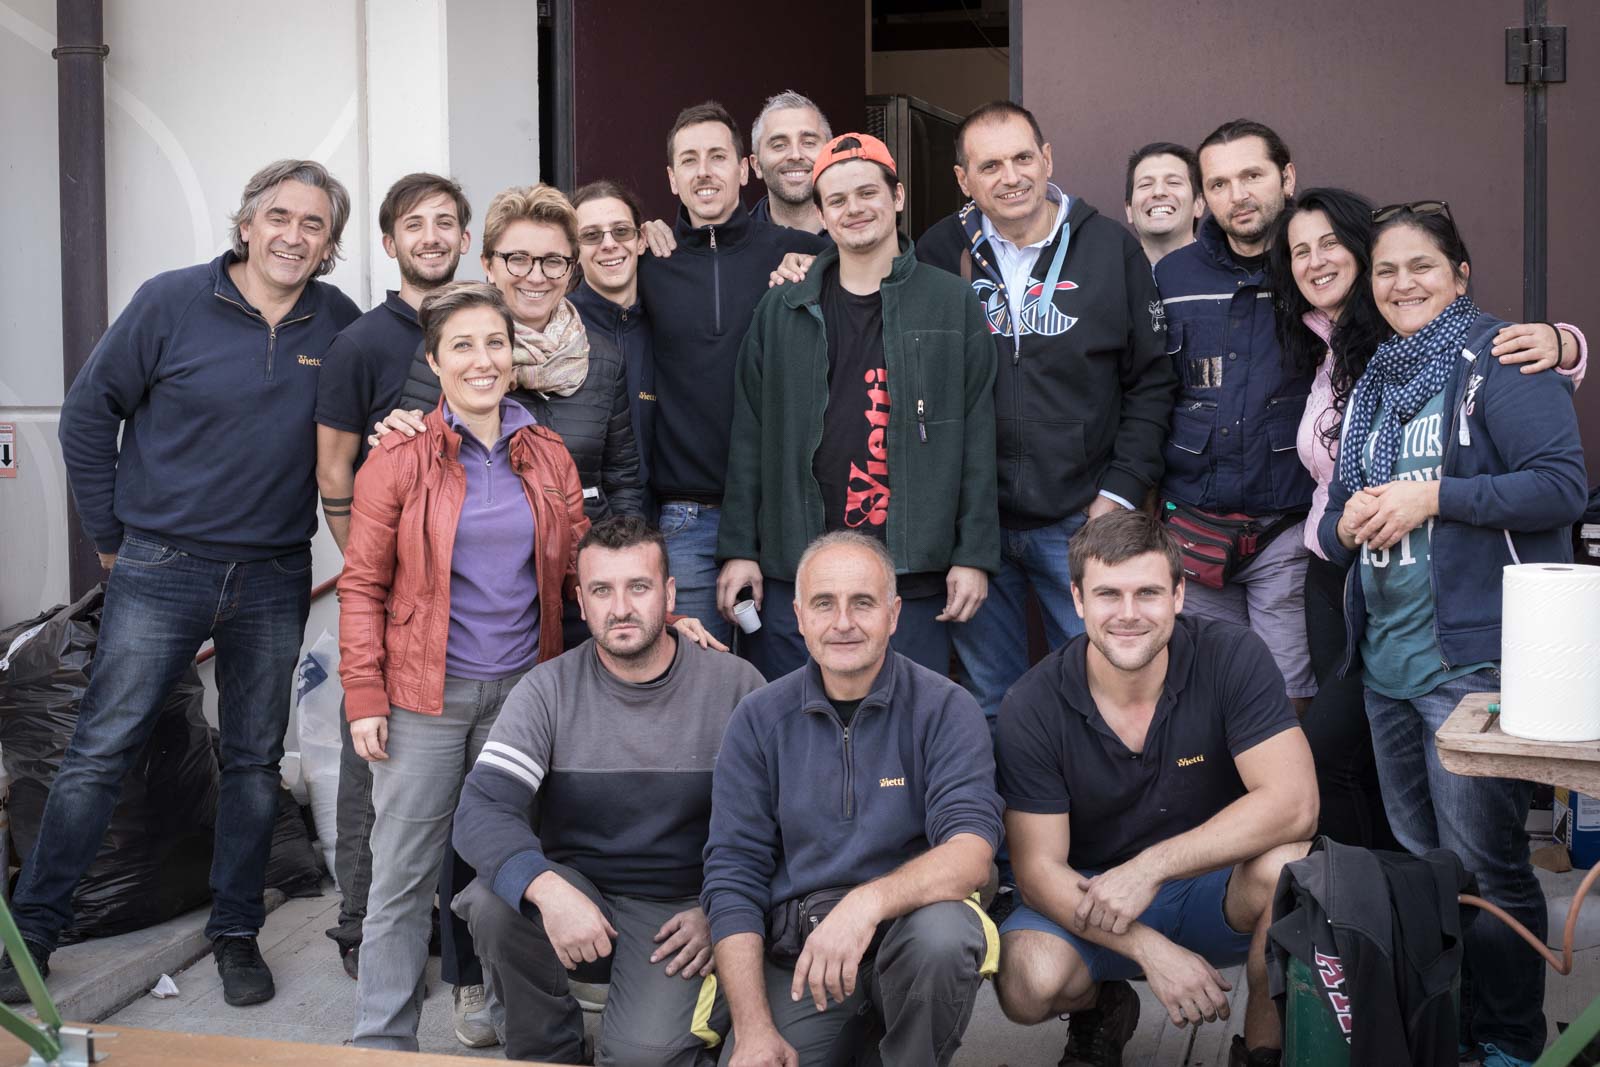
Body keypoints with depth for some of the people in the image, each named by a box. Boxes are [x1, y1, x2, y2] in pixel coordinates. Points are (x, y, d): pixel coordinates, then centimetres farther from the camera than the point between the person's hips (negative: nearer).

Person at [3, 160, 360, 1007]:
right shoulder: (174, 302, -7)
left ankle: (236, 931, 24)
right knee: (99, 752, 0)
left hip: (274, 582, 3)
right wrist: (111, 535, 1)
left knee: (255, 761, 11)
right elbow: (89, 412, 0)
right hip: (161, 571, -2)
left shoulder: (339, 325, 0)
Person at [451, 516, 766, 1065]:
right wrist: (547, 890, -36)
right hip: (575, 895, 2)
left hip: (680, 911, -2)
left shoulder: (735, 686, -5)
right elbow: (481, 807, -17)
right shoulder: (549, 689, -5)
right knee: (494, 902, -30)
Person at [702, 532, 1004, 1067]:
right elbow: (733, 876, 0)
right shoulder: (758, 719, 2)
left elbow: (972, 851, -18)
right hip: (793, 948, 2)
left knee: (944, 932, -33)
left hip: (906, 927, -1)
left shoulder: (944, 709, -5)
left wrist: (868, 902, -37)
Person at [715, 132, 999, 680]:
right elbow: (750, 435, 9)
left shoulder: (952, 304, 5)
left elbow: (976, 435, 2)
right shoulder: (781, 311, 10)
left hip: (914, 579, -1)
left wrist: (974, 555, -3)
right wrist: (739, 549, 3)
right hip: (791, 572, 2)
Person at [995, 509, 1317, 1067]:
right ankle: (1098, 1011, 9)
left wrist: (1151, 866, -29)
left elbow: (1293, 802, -25)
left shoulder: (1232, 658, -16)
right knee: (1028, 984, -30)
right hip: (1086, 900, 0)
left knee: (1287, 863, -32)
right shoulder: (1031, 707, -14)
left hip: (1213, 894, 0)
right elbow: (1038, 868, -14)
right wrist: (1150, 949, -27)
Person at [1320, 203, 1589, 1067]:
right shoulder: (1374, 384, 17)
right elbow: (1337, 516, 21)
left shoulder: (1502, 361, -5)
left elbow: (1562, 487, -16)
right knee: (1417, 861, 15)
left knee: (1482, 867, -3)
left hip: (1474, 656, -7)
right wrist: (1346, 525, -2)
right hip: (1386, 658, 8)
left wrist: (1432, 496, -18)